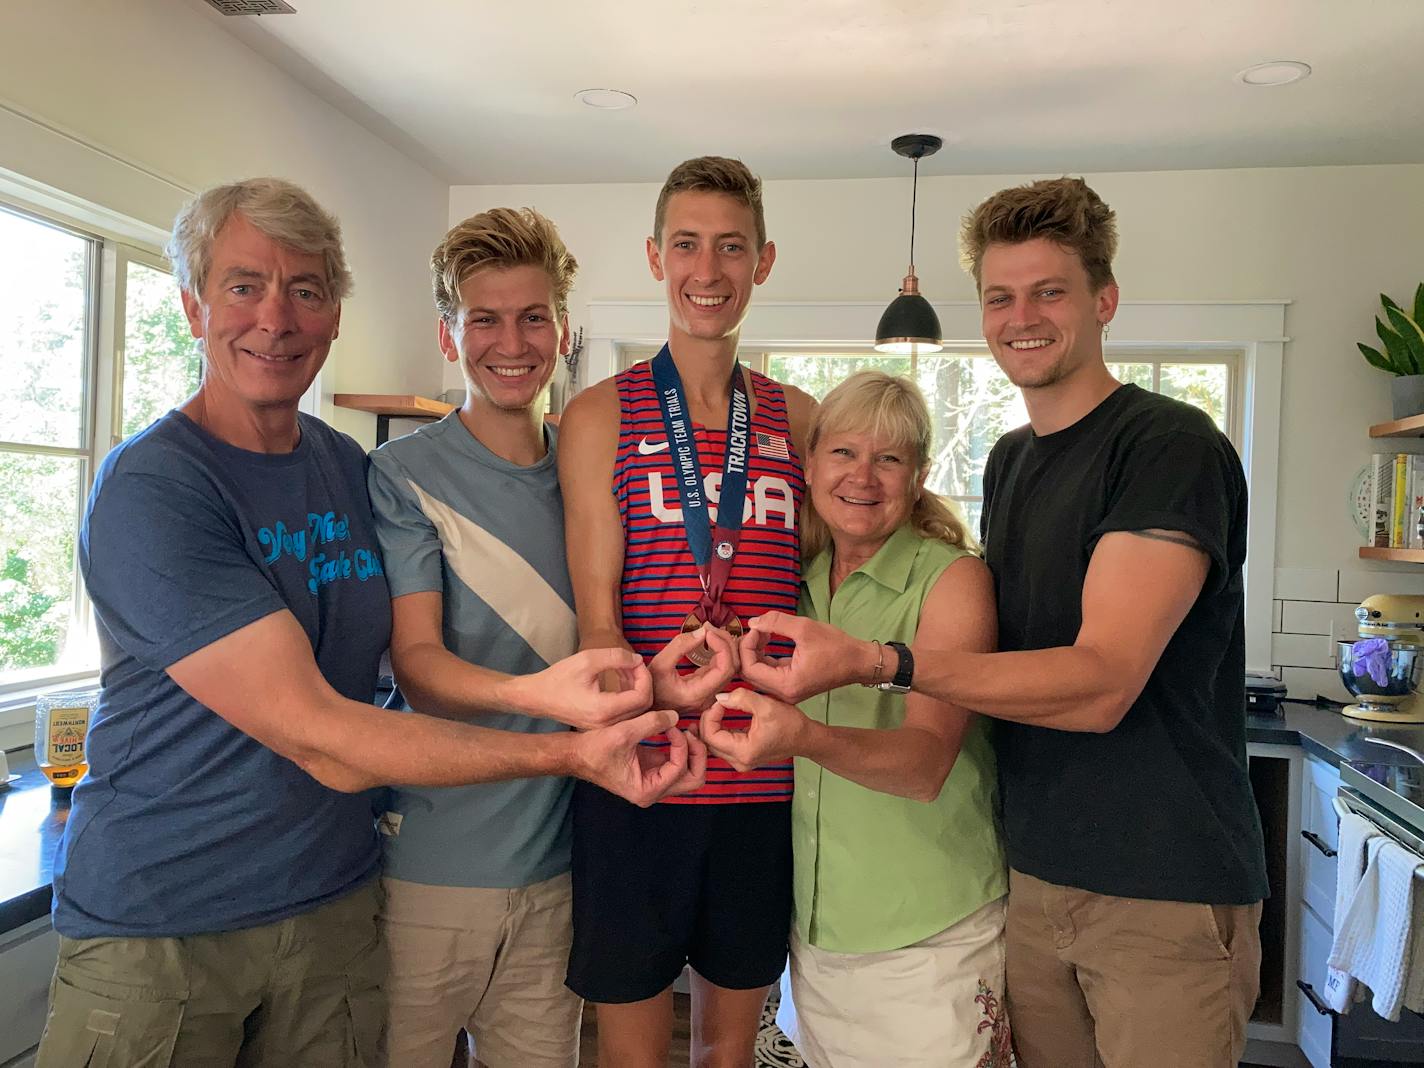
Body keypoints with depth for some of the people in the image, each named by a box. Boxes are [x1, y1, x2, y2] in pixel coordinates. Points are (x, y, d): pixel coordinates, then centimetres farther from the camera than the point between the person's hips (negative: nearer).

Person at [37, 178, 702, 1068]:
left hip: (333, 896, 6)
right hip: (157, 925, -5)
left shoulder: (351, 466, 3)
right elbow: (318, 736, -24)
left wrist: (536, 688, -17)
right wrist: (572, 753, -27)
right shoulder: (148, 491, -19)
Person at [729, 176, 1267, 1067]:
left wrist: (875, 661, -34)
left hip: (1167, 891, -6)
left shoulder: (1173, 447, -14)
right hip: (1034, 871, 6)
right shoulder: (1008, 461, 9)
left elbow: (1101, 683, -24)